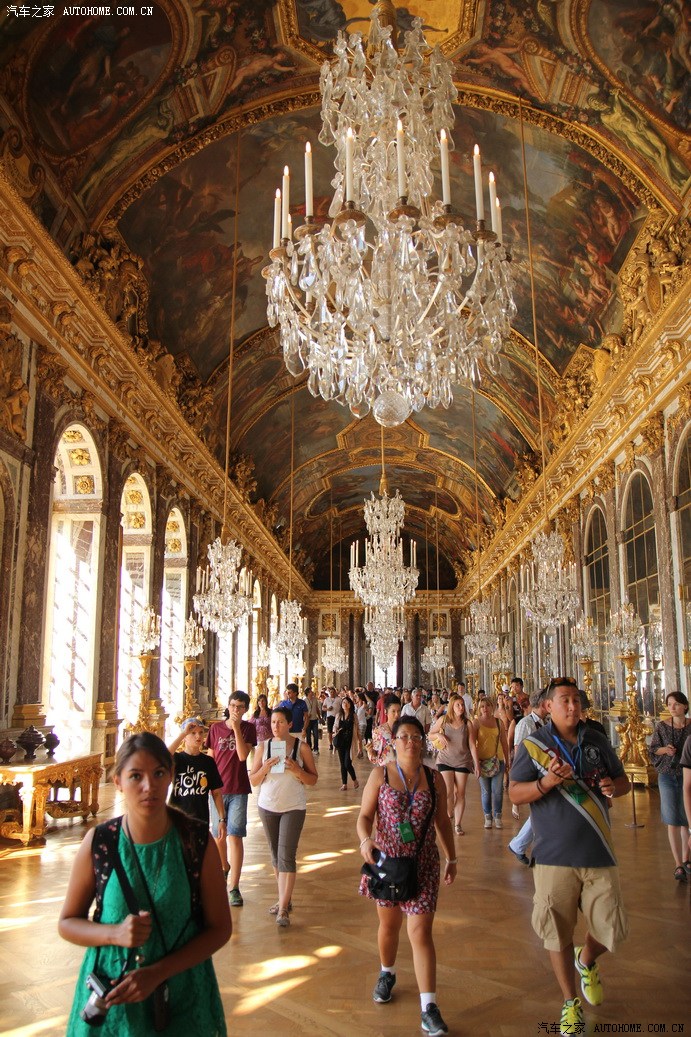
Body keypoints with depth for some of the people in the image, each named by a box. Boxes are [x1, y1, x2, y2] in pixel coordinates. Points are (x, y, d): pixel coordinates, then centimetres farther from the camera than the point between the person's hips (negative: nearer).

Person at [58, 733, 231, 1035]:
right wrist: (115, 933, -21)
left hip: (182, 997, 0)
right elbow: (67, 923, -2)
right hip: (108, 999, 1)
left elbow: (220, 928, -8)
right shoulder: (98, 842, -12)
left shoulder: (197, 840, -14)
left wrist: (157, 973, -18)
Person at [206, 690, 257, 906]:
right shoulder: (215, 728, 3)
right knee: (218, 835, 15)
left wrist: (236, 728, -20)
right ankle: (224, 867, 42)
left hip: (238, 790, -3)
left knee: (235, 836, -8)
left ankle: (234, 887, -3)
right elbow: (210, 759, 7)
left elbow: (243, 755, -16)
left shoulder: (248, 728, -2)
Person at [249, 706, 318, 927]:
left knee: (286, 855, -10)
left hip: (293, 807, -3)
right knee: (275, 855, 12)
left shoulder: (302, 747, -5)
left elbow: (313, 779, -2)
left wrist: (297, 770, -20)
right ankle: (285, 899, 28)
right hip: (268, 806, 3)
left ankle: (283, 909, -3)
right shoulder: (264, 747, 1)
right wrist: (265, 768, -17)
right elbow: (253, 781, 2)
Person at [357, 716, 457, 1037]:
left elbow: (442, 821, 11)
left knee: (420, 932, -7)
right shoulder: (380, 775, -5)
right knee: (389, 925, 19)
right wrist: (365, 839, -24)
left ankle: (429, 1007, 0)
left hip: (423, 865, 0)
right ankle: (387, 973, 47)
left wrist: (452, 858, 14)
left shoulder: (434, 779, 0)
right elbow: (364, 815, -4)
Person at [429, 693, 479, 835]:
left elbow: (472, 745, 1)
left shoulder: (467, 723, -1)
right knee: (448, 791, -11)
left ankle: (458, 824, 17)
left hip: (462, 761, 1)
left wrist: (477, 764, -2)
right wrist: (438, 735, -13)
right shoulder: (443, 720, -2)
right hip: (445, 760, -1)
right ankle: (449, 815, 19)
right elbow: (430, 734, 9)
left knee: (460, 793, 4)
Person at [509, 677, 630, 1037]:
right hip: (554, 856, -2)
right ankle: (570, 1002, 31)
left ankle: (586, 961, 42)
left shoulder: (597, 741, 5)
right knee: (559, 934, 8)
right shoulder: (532, 745, -4)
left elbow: (623, 781, 13)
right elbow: (515, 793, -8)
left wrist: (613, 786, -11)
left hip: (599, 855, 2)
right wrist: (548, 781, -26)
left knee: (611, 931, 8)